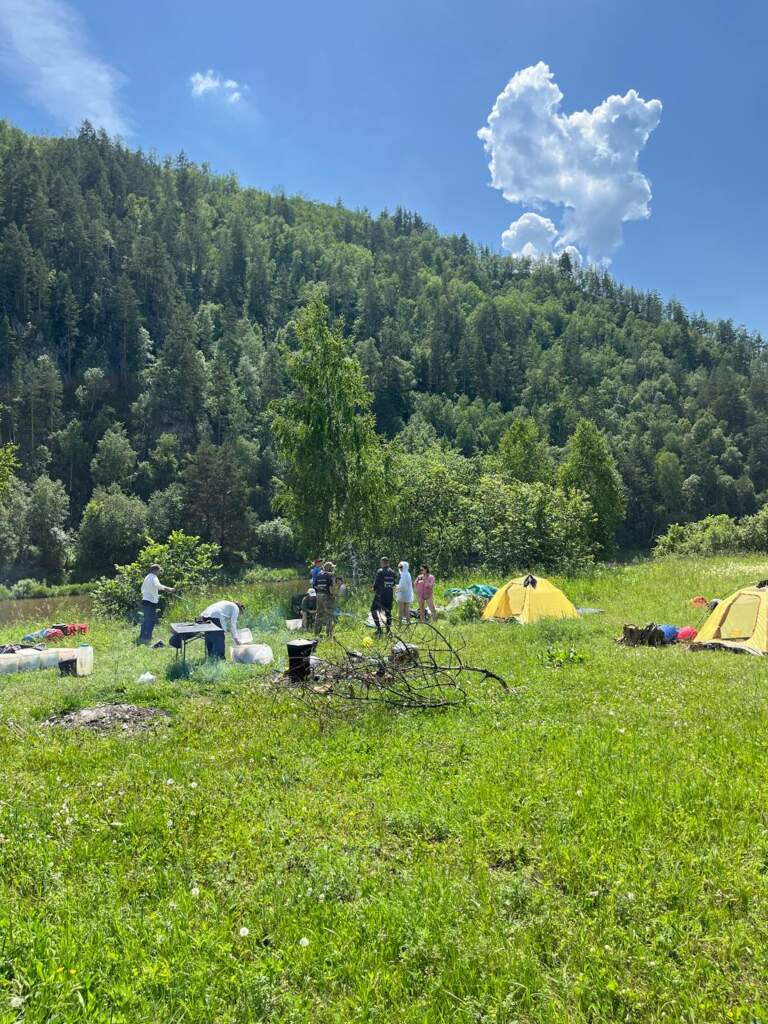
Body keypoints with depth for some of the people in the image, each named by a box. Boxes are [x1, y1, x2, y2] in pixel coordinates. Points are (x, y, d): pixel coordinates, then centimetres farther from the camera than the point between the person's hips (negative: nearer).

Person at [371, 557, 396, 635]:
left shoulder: (380, 571, -10)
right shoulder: (392, 572, 7)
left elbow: (375, 583, -9)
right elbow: (394, 584, 11)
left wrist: (374, 590, 8)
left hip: (380, 595, -5)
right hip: (389, 595, 6)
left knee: (374, 610, 3)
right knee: (388, 611, 13)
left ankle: (379, 629, -6)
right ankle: (389, 629, 14)